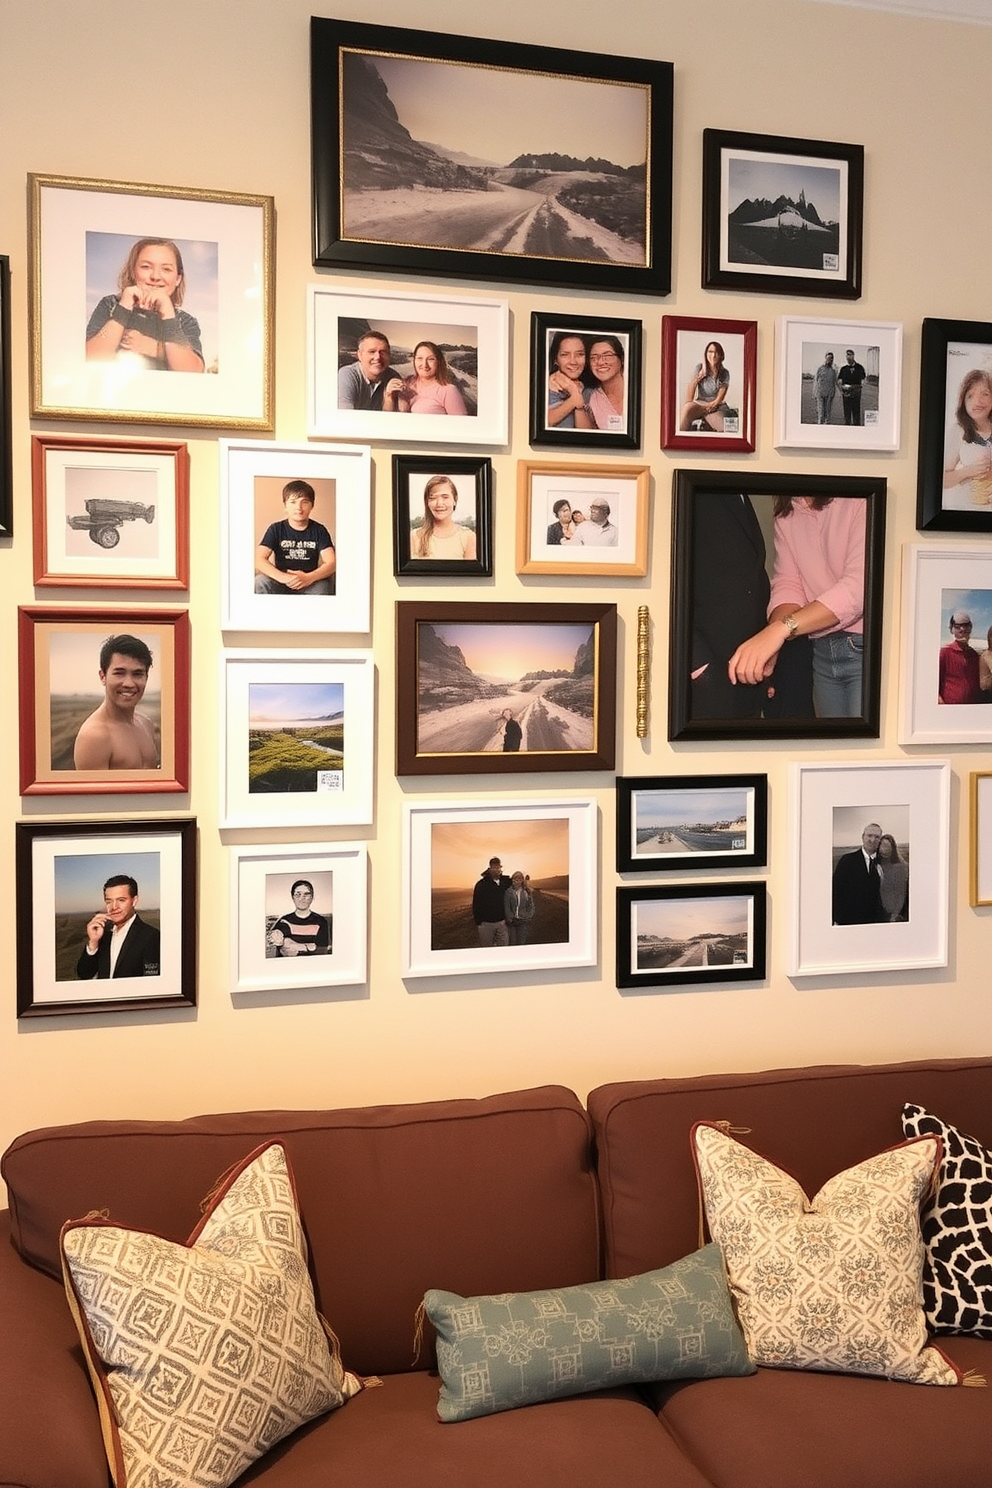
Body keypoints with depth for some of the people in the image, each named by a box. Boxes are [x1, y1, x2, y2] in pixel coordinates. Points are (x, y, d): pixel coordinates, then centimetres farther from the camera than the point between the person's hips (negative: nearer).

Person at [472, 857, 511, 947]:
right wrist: (478, 921, -9)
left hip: (502, 922, 3)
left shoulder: (505, 882, 2)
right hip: (486, 923, -3)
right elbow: (476, 904, -7)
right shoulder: (481, 884, -8)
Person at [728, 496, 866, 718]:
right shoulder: (786, 514, 9)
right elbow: (787, 584, 3)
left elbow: (860, 585, -23)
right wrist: (770, 646, -18)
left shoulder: (859, 502, -13)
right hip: (824, 651, 6)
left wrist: (781, 627, -32)